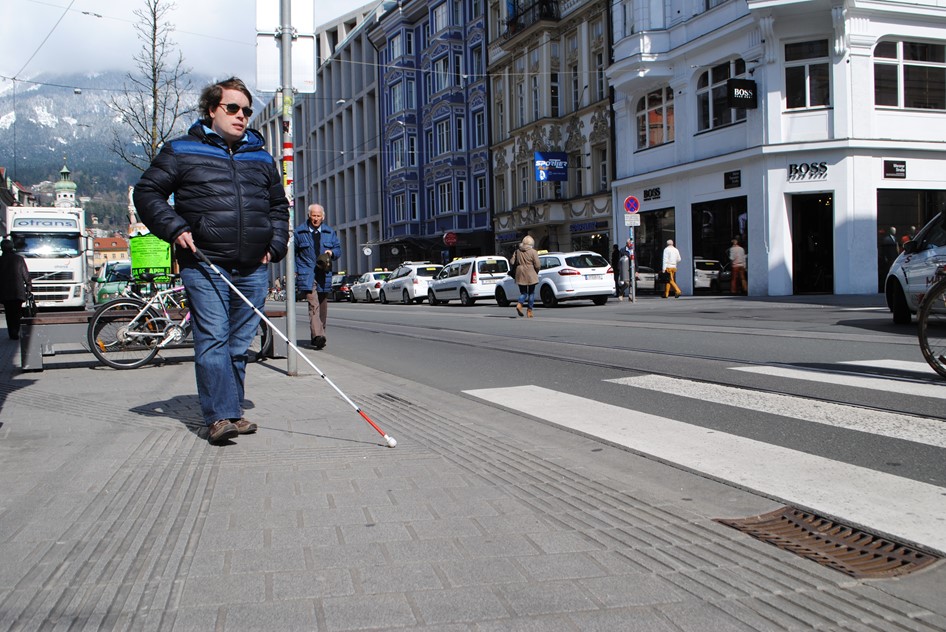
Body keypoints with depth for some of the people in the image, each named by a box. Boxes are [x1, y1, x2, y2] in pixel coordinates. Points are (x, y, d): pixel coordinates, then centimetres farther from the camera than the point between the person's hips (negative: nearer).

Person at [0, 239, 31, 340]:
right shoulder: (19, 259, -1)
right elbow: (26, 274, 2)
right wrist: (29, 286, 12)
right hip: (18, 291, 0)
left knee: (9, 314, 9)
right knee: (17, 313, 6)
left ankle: (12, 333, 6)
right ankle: (15, 333, -7)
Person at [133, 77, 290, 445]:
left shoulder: (261, 158, 19)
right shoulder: (182, 152, 6)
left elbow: (279, 205, 28)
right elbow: (147, 193, 5)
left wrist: (275, 245, 15)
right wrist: (174, 228, -8)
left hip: (253, 270, 4)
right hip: (205, 265, -4)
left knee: (240, 344, 7)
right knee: (212, 339, -12)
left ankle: (232, 412, 15)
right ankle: (219, 417, -12)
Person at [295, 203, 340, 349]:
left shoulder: (329, 232, 14)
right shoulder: (300, 232, 5)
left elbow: (338, 249, 18)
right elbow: (293, 252, 9)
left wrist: (331, 252, -4)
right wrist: (294, 270, 0)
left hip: (324, 275, 4)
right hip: (307, 274, -4)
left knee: (323, 306, 10)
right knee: (313, 304, -18)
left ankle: (319, 334, 21)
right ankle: (318, 336, -29)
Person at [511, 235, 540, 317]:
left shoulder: (517, 251, 5)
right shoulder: (533, 252, -7)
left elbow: (511, 262, 2)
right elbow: (537, 265, -12)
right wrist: (536, 272, 7)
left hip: (520, 275, 3)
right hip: (530, 276, -3)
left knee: (523, 292, 12)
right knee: (531, 293, 9)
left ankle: (519, 304, -16)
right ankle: (529, 311, 7)